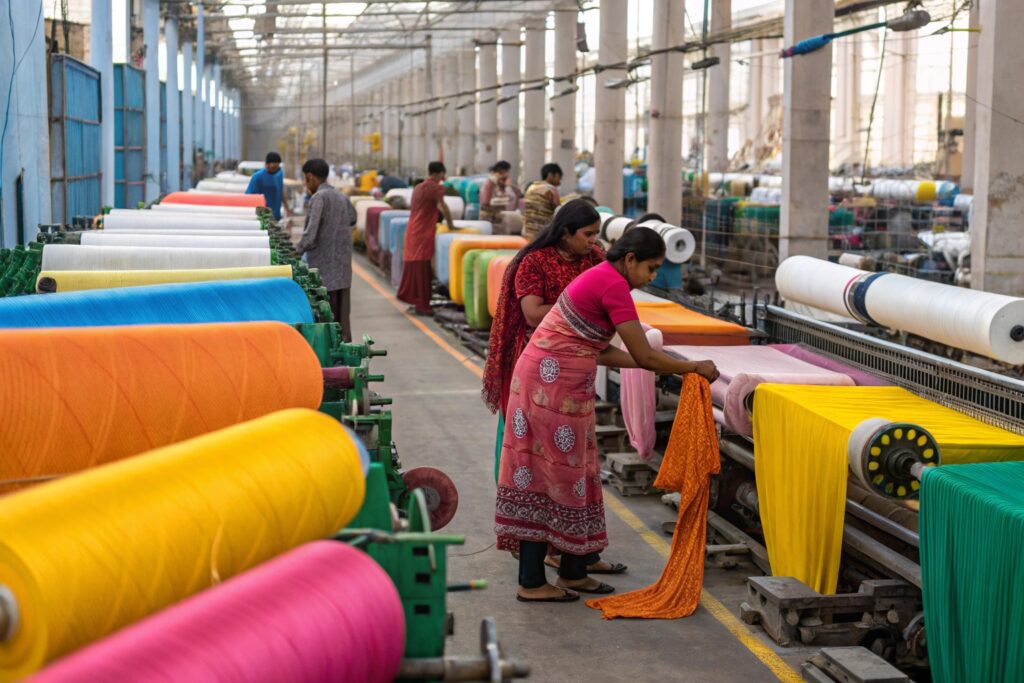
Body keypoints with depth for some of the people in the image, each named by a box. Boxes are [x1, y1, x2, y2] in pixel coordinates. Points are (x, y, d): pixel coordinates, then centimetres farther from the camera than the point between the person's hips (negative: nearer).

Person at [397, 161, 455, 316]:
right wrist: (450, 224, -10)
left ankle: (413, 301, 21)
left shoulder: (418, 187, 18)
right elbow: (442, 206, -20)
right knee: (422, 269, -5)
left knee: (413, 267, 14)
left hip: (412, 231, 9)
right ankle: (421, 305, -3)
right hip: (424, 234, -9)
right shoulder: (435, 187, -10)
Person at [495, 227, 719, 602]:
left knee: (569, 471, 14)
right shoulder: (614, 285, -15)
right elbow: (643, 356, -14)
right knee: (552, 471, -3)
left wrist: (665, 366, 15)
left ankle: (573, 572, 23)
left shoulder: (600, 278, 15)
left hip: (553, 380, 10)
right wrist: (694, 368, -1)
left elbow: (602, 352, 17)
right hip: (553, 383, -10)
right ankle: (532, 582, 4)